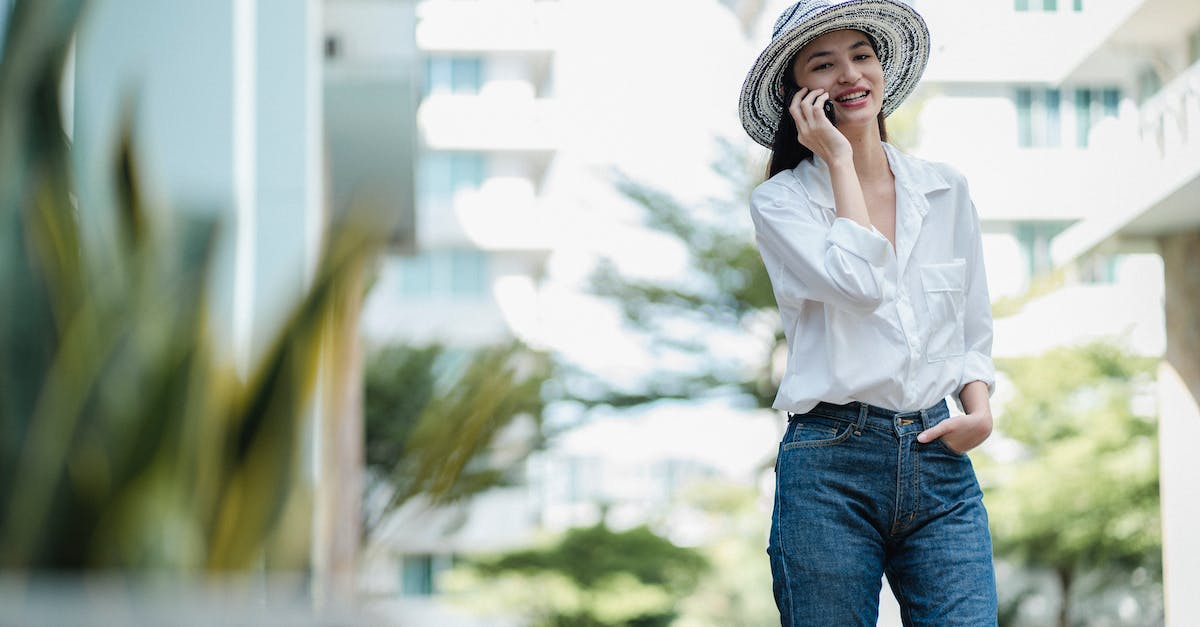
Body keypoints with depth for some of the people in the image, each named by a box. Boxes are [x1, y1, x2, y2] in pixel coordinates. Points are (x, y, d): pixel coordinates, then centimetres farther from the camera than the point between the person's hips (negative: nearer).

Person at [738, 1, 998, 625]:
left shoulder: (945, 190, 12)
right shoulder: (779, 201, 0)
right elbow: (860, 283, -17)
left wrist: (979, 412, 0)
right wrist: (839, 160, -7)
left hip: (939, 459, 3)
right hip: (830, 464, -3)